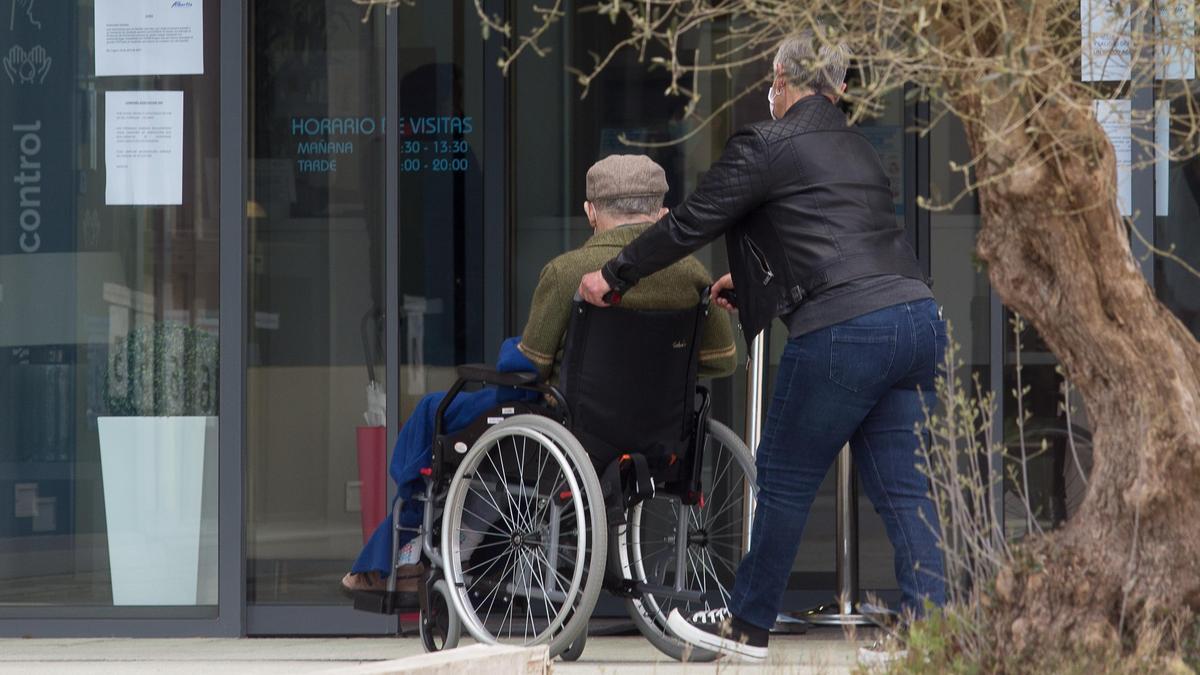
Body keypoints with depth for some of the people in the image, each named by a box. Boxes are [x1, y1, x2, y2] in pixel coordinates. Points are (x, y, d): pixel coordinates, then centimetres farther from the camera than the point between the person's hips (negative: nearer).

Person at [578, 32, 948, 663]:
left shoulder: (766, 144, -2)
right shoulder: (860, 149, 21)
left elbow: (689, 224, 3)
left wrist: (612, 276, 16)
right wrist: (750, 277, 46)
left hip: (842, 332, -7)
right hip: (917, 321, 7)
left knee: (784, 480, 8)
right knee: (902, 491, 7)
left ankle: (747, 625, 20)